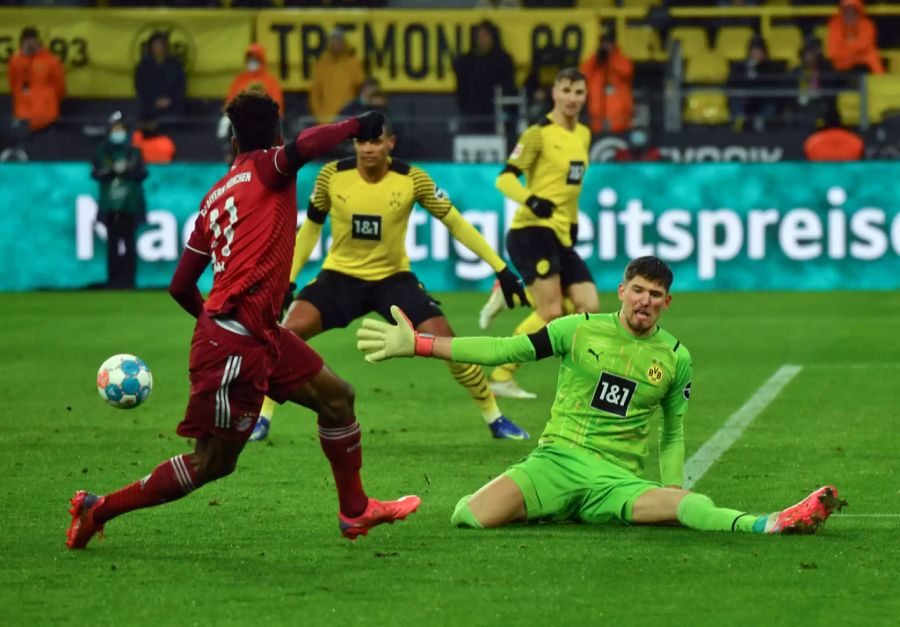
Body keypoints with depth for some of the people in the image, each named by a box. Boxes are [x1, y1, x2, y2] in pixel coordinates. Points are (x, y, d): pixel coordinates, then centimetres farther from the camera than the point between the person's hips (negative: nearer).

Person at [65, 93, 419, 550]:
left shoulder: (214, 197, 15)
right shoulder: (266, 169, -5)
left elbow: (180, 287, 16)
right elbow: (304, 147, -30)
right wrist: (356, 126, -13)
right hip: (236, 340, -9)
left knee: (336, 398, 17)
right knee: (212, 463, -3)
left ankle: (355, 512, 28)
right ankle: (99, 510, 6)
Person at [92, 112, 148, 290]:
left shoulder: (133, 152, 5)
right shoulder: (101, 152, 6)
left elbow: (142, 173, -2)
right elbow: (96, 173, -2)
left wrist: (127, 171, -19)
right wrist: (112, 171, -18)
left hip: (130, 204, -1)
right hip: (109, 205, 1)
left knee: (128, 241, -5)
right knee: (112, 242, 1)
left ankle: (128, 278, -3)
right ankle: (113, 279, 5)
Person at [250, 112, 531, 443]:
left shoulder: (412, 180, -14)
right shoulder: (332, 176, -12)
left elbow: (456, 223, -5)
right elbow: (311, 228, 4)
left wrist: (502, 270, -6)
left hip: (393, 277, 0)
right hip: (341, 276, 0)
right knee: (290, 331, -23)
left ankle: (494, 418, 7)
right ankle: (262, 418, -7)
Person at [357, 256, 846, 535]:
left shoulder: (674, 357, 9)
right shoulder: (581, 330, 4)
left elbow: (673, 435, 20)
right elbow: (503, 351, 3)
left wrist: (672, 488, 3)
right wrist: (416, 344, -2)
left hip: (617, 480, 0)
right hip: (555, 461, 0)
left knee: (689, 505, -32)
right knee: (469, 518, -25)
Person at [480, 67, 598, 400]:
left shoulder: (583, 135, 14)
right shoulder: (539, 134, -9)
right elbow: (505, 179, -14)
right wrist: (530, 200, -32)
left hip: (561, 235, 8)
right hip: (533, 231, -8)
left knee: (589, 306, -2)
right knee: (551, 312, -14)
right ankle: (501, 376, -2)